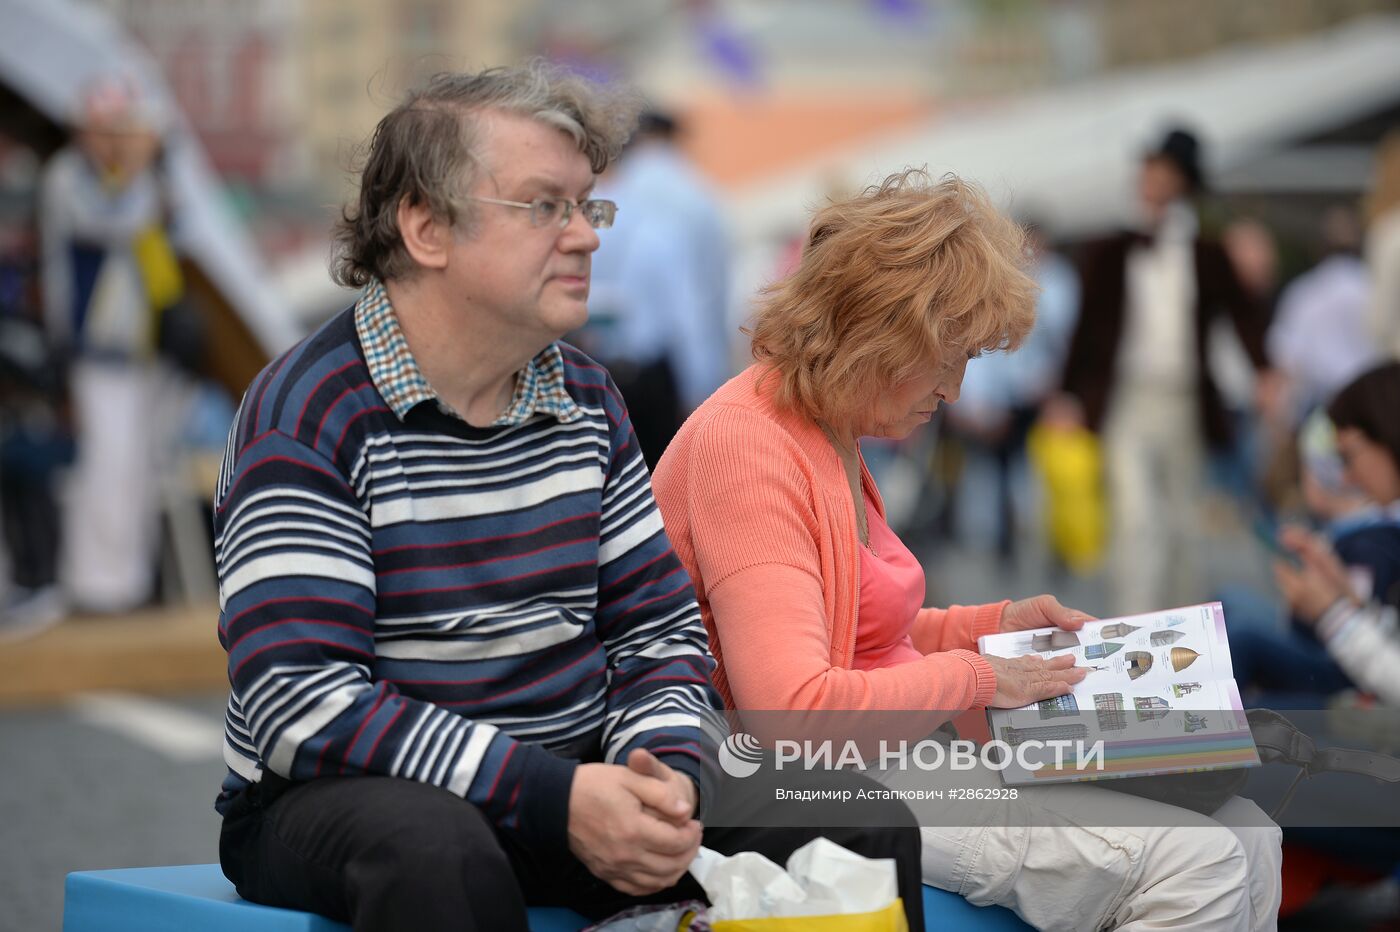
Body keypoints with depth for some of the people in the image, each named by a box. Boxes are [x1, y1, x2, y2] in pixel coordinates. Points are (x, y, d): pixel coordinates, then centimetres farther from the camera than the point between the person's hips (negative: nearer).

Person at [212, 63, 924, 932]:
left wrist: (667, 774, -10)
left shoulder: (586, 401, 9)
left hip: (571, 779, 6)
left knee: (865, 828, -8)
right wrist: (556, 796, -26)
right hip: (343, 797, -6)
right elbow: (303, 703, -21)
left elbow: (660, 625, 13)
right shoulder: (309, 413, -13)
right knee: (442, 855, -41)